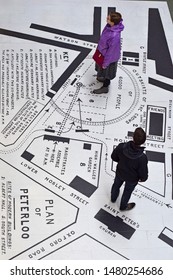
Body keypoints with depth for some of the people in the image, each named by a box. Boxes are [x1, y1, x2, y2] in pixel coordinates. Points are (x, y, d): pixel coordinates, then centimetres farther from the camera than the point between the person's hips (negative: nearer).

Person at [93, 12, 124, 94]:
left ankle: (105, 87, 44)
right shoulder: (109, 25, -19)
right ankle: (105, 79, 60)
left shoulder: (115, 35, -42)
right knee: (103, 70, 31)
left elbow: (111, 51, -29)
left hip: (109, 56, -7)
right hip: (103, 51, 7)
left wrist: (105, 63, -16)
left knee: (106, 71, 18)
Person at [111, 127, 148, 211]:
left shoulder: (121, 147, -36)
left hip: (120, 173, 2)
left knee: (116, 185, 34)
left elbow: (114, 157, -14)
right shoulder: (142, 158, -42)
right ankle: (123, 206, 59)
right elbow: (143, 174, -25)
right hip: (132, 178, -2)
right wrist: (143, 178, -1)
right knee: (127, 191, 29)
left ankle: (113, 198, 66)